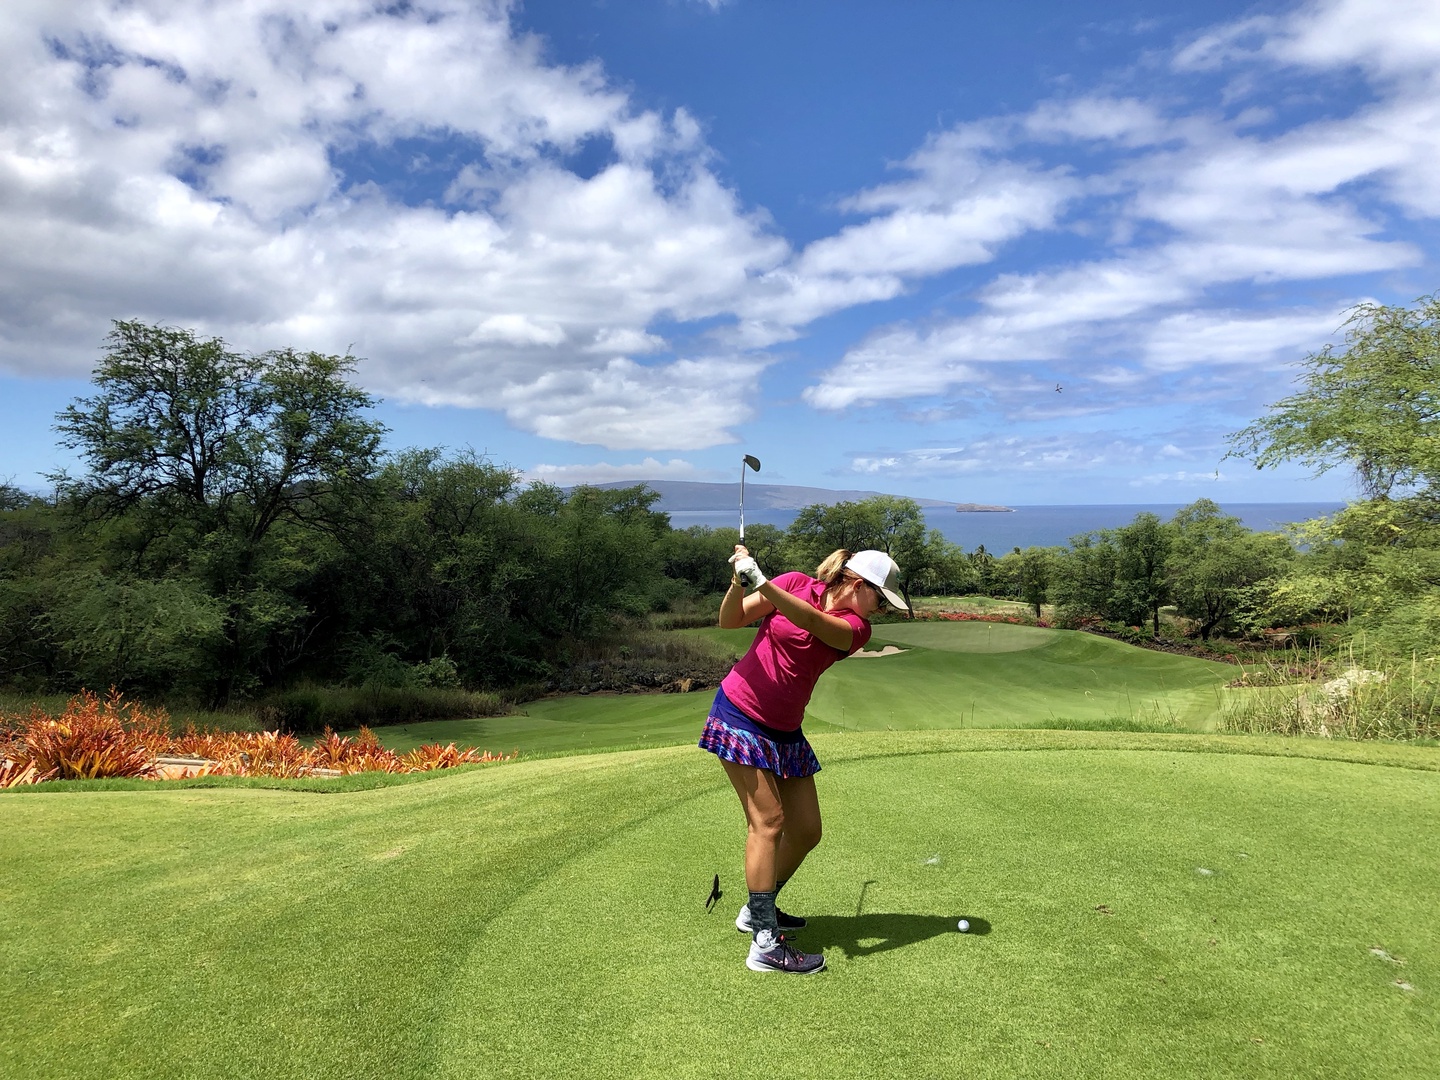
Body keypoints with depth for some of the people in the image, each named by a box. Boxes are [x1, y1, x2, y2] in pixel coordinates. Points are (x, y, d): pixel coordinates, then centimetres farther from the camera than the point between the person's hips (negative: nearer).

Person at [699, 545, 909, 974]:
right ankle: (765, 945, -8)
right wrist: (739, 581, -26)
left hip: (785, 730, 6)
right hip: (739, 712, -5)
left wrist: (762, 583, -39)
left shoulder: (856, 628, -3)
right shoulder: (796, 584, -8)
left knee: (807, 831, 6)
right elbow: (730, 621, -7)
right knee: (769, 819, -13)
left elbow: (814, 622, -25)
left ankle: (757, 909, 29)